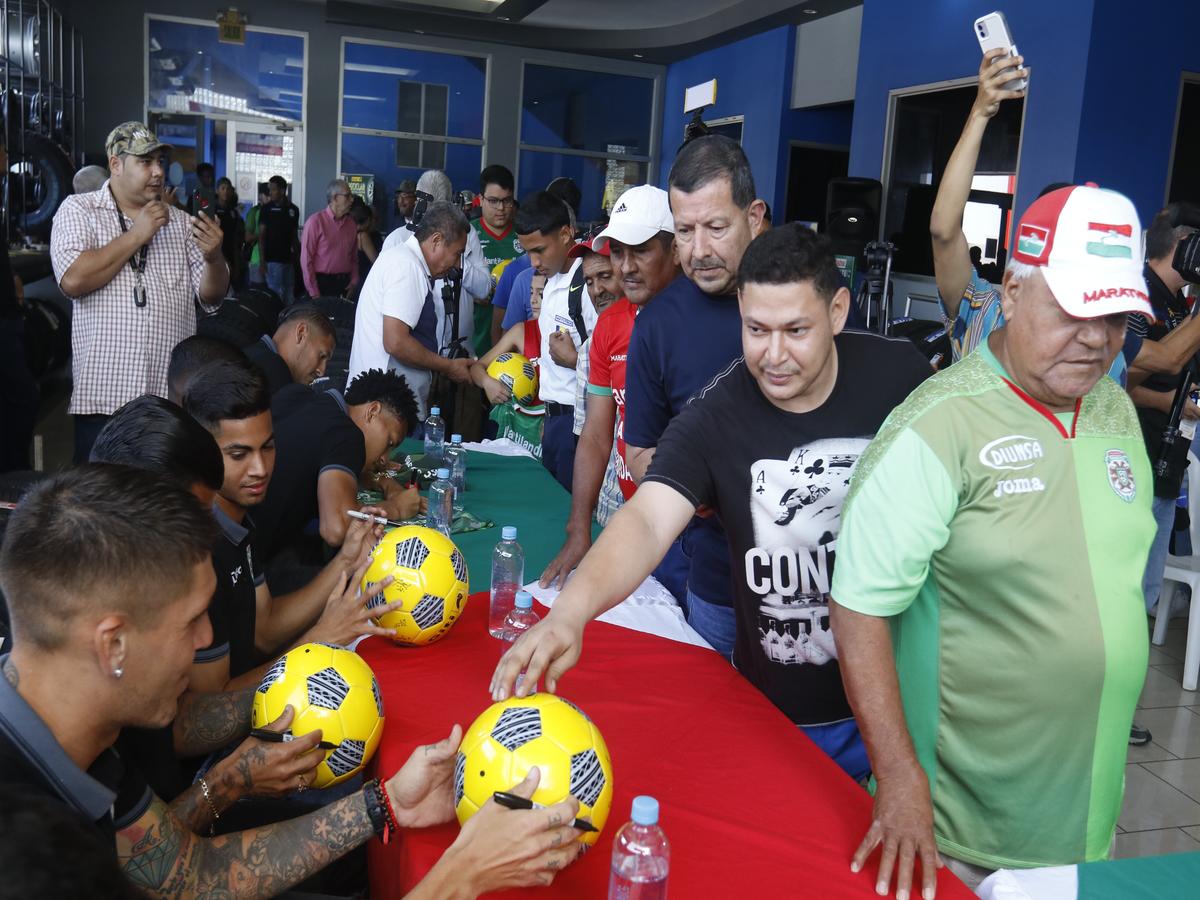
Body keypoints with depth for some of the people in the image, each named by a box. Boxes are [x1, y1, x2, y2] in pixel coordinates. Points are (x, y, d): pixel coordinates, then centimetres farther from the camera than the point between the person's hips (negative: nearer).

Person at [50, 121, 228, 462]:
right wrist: (136, 236, -7)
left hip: (175, 397, 3)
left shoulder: (180, 221, 12)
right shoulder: (78, 210, 4)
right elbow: (73, 280, -13)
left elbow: (211, 297, 11)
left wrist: (213, 257, -10)